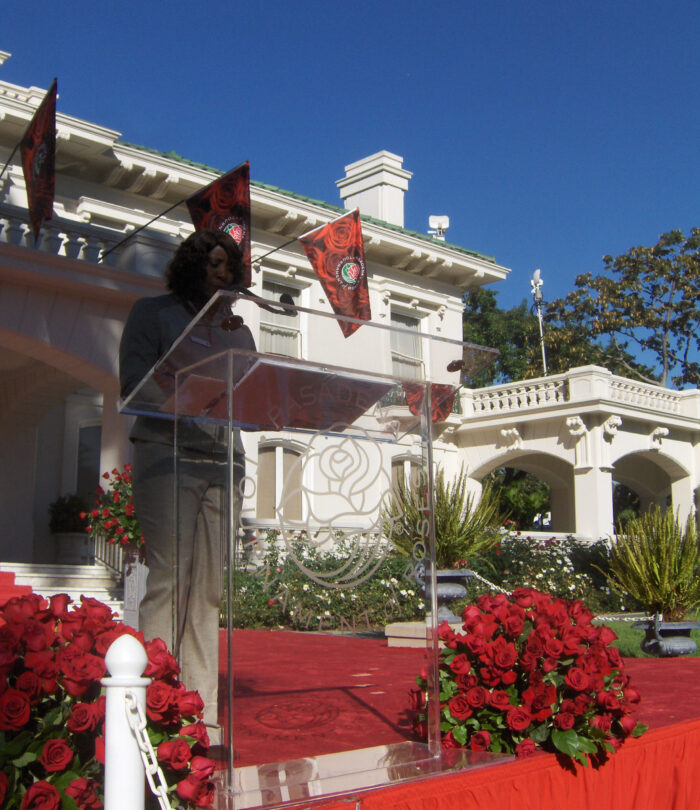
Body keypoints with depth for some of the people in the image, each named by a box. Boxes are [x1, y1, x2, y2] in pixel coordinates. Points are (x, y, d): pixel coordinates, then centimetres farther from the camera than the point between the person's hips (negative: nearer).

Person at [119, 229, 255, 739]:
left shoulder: (238, 331, 23)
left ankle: (203, 716, 7)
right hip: (169, 457, -4)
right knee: (169, 579, -11)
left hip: (223, 463, 4)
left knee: (209, 591, 2)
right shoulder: (154, 313, 10)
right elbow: (134, 382, -2)